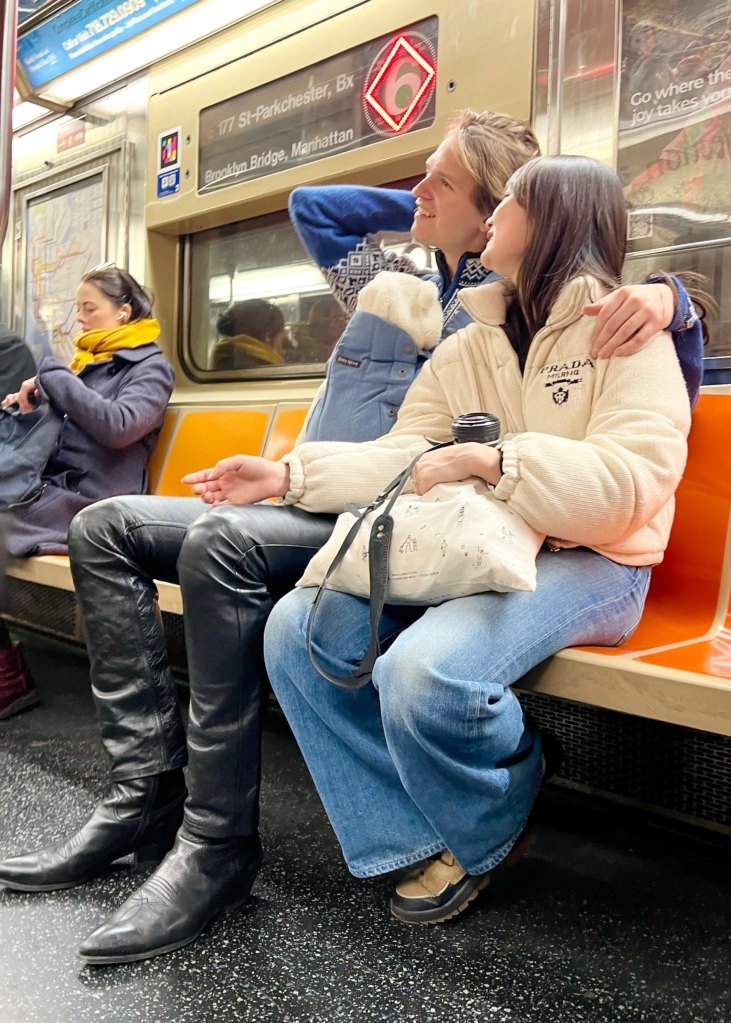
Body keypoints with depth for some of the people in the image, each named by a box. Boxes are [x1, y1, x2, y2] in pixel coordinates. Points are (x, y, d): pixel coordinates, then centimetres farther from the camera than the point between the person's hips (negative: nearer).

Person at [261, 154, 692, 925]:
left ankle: (489, 831, 2)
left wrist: (491, 460, -22)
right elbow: (400, 457, 8)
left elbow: (632, 482, -17)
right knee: (296, 628, -13)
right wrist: (288, 475, -5)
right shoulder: (469, 347, 17)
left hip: (586, 564, -6)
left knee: (424, 669, -33)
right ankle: (420, 834, -2)